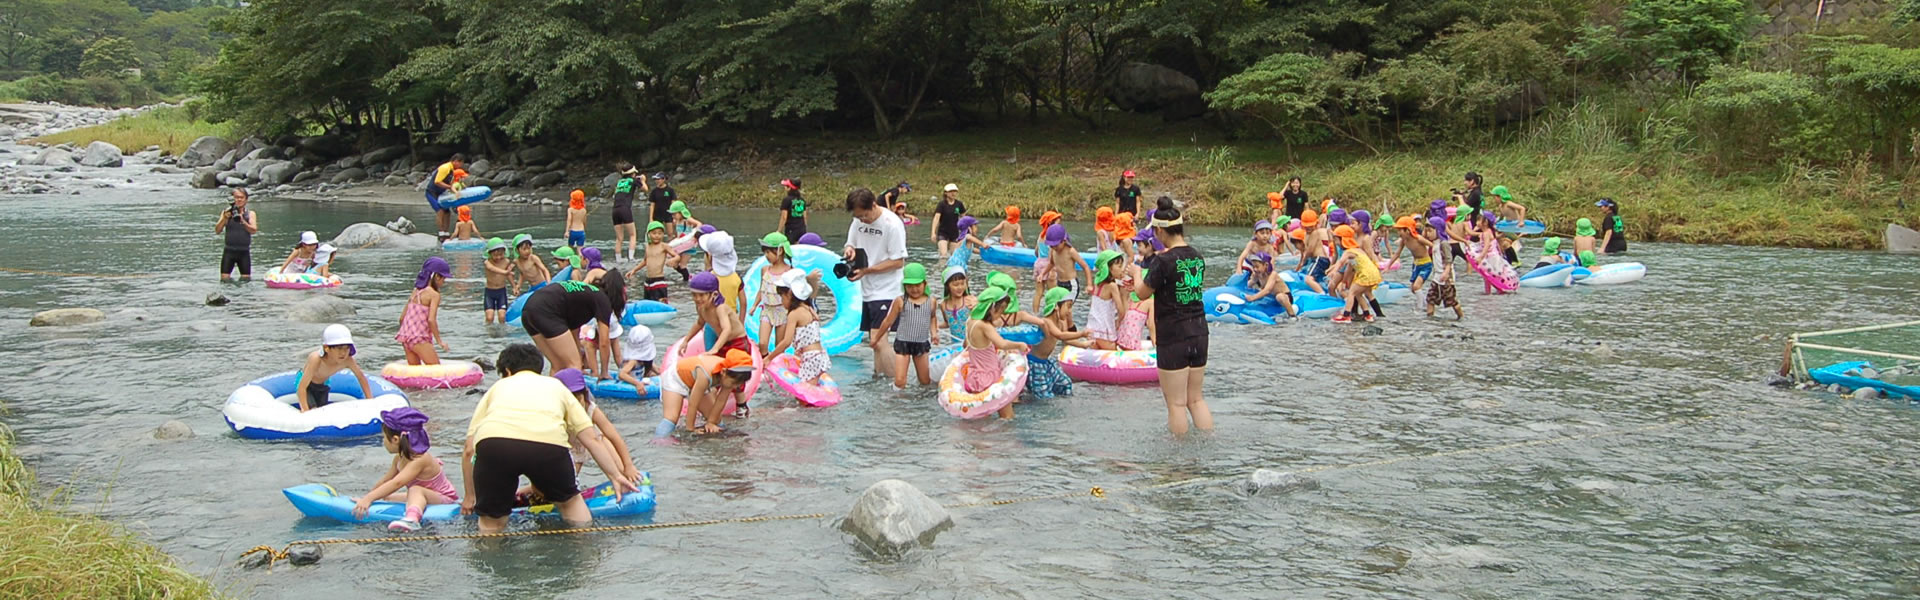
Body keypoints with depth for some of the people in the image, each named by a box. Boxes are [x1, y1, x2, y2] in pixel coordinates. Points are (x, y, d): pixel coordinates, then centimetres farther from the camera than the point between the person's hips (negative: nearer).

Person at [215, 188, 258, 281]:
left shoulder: (250, 214, 8)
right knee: (225, 280, -8)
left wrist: (243, 221, -23)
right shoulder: (226, 212, 6)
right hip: (229, 251, 0)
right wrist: (225, 218, -14)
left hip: (244, 252, 0)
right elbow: (217, 231, 0)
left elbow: (254, 230, -8)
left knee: (246, 280, 2)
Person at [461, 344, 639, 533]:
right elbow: (592, 438, 26)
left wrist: (470, 495, 37)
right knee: (568, 500, 29)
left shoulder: (498, 386, 35)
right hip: (548, 442, 1)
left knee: (491, 523, 19)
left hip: (492, 441, 0)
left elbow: (469, 449, 28)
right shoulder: (556, 385, 36)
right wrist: (616, 476, 30)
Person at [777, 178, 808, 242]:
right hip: (802, 231, 6)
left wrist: (779, 231, -6)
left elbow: (784, 218, -11)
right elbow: (805, 217, 12)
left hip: (791, 230, -6)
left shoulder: (786, 200, -9)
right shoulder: (802, 200, 9)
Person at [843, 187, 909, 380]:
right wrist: (849, 250, -9)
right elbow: (850, 245, 16)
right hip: (867, 290, 8)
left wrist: (866, 270, -19)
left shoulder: (892, 224, -16)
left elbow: (898, 261, -16)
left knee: (878, 341, -15)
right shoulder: (858, 221, 5)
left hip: (886, 292, -8)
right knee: (874, 341, 13)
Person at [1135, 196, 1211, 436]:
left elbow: (1143, 294, -6)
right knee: (1197, 400, 16)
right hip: (1199, 334, 7)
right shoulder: (1197, 257, 5)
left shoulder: (1163, 261, -17)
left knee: (1176, 404, 3)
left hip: (1173, 337, -7)